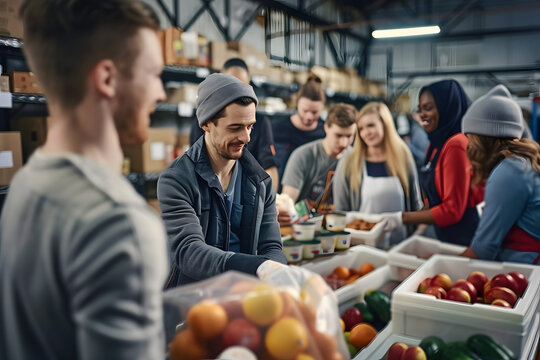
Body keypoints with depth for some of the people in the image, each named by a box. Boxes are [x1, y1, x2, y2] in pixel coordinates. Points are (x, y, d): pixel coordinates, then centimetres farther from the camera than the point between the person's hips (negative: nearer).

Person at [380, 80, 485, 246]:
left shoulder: (456, 146, -18)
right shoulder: (434, 147, 10)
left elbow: (452, 210, -20)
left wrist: (403, 218, -17)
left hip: (462, 240, -8)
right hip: (444, 238, 8)